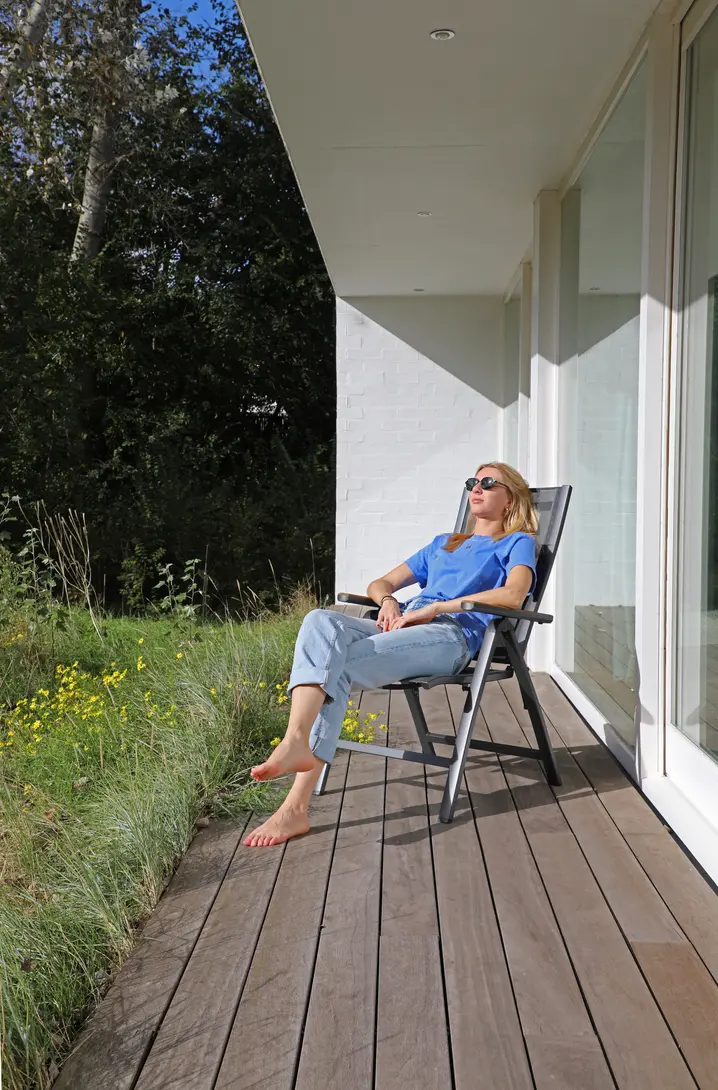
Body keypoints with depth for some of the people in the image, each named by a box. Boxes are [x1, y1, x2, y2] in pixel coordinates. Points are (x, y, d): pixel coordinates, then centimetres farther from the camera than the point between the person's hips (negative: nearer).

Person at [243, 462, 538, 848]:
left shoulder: (517, 543, 17)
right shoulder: (443, 543, 37)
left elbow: (513, 596, -6)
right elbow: (380, 583, 34)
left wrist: (436, 607, -11)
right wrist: (389, 601, 8)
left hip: (454, 635, -6)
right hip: (405, 626, 6)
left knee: (337, 665, -29)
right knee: (320, 621, -27)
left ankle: (297, 806, -34)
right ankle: (296, 743, -43)